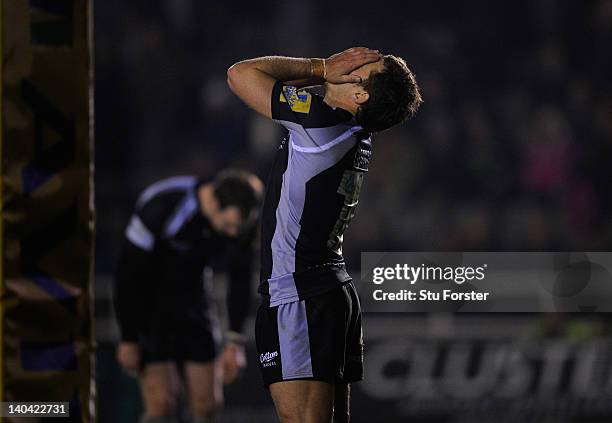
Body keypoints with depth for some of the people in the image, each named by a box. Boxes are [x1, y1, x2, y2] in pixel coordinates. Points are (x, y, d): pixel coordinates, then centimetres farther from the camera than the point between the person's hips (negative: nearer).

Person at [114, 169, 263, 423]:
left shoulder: (242, 221, -15)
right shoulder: (161, 206, -31)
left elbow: (240, 279, 2)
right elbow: (129, 273, -21)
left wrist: (235, 342, 1)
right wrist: (128, 340, -16)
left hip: (193, 297, 5)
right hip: (149, 304, -5)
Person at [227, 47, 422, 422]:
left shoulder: (323, 122, -15)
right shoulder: (358, 134, 11)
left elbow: (241, 73, -7)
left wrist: (322, 69, -3)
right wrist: (326, 73, 9)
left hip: (300, 300, -9)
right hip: (335, 290, 9)